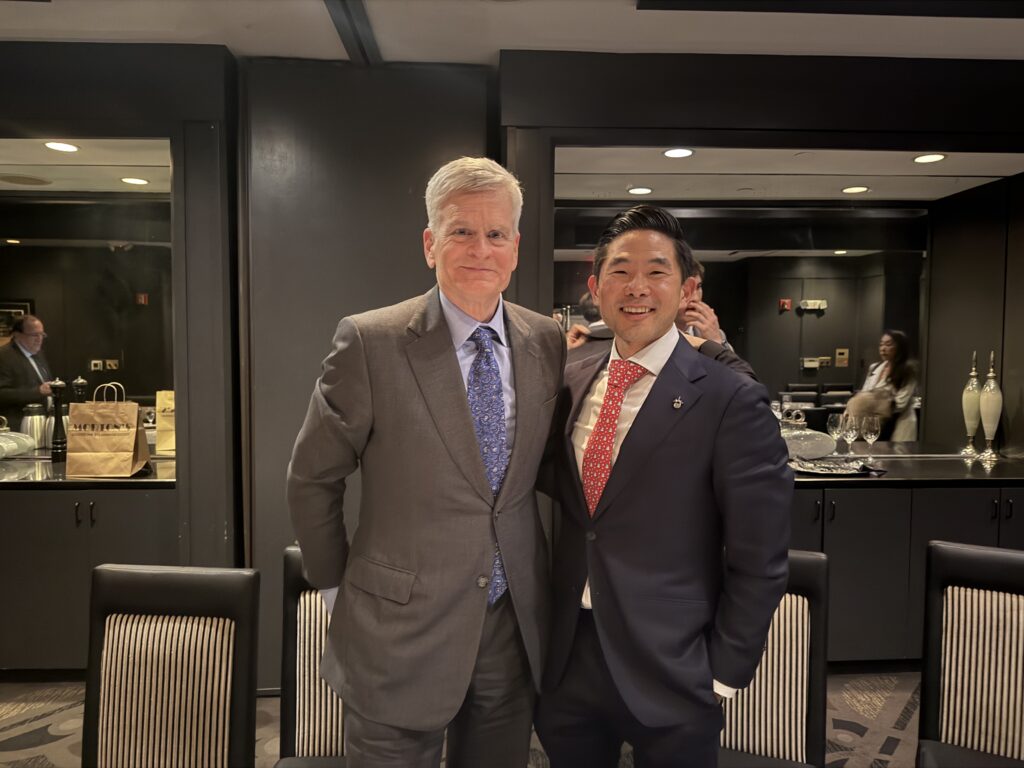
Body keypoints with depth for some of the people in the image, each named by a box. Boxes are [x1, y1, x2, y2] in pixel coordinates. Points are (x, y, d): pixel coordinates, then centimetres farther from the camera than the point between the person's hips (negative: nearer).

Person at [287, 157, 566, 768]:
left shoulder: (548, 342, -1)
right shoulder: (371, 343, -13)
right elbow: (312, 480, -4)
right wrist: (338, 585, 2)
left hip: (516, 628, 4)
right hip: (400, 634, -3)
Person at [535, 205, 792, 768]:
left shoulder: (733, 401, -13)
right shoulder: (571, 383, 3)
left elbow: (759, 561, -10)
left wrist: (723, 672, -7)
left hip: (671, 677, -4)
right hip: (566, 662, 5)